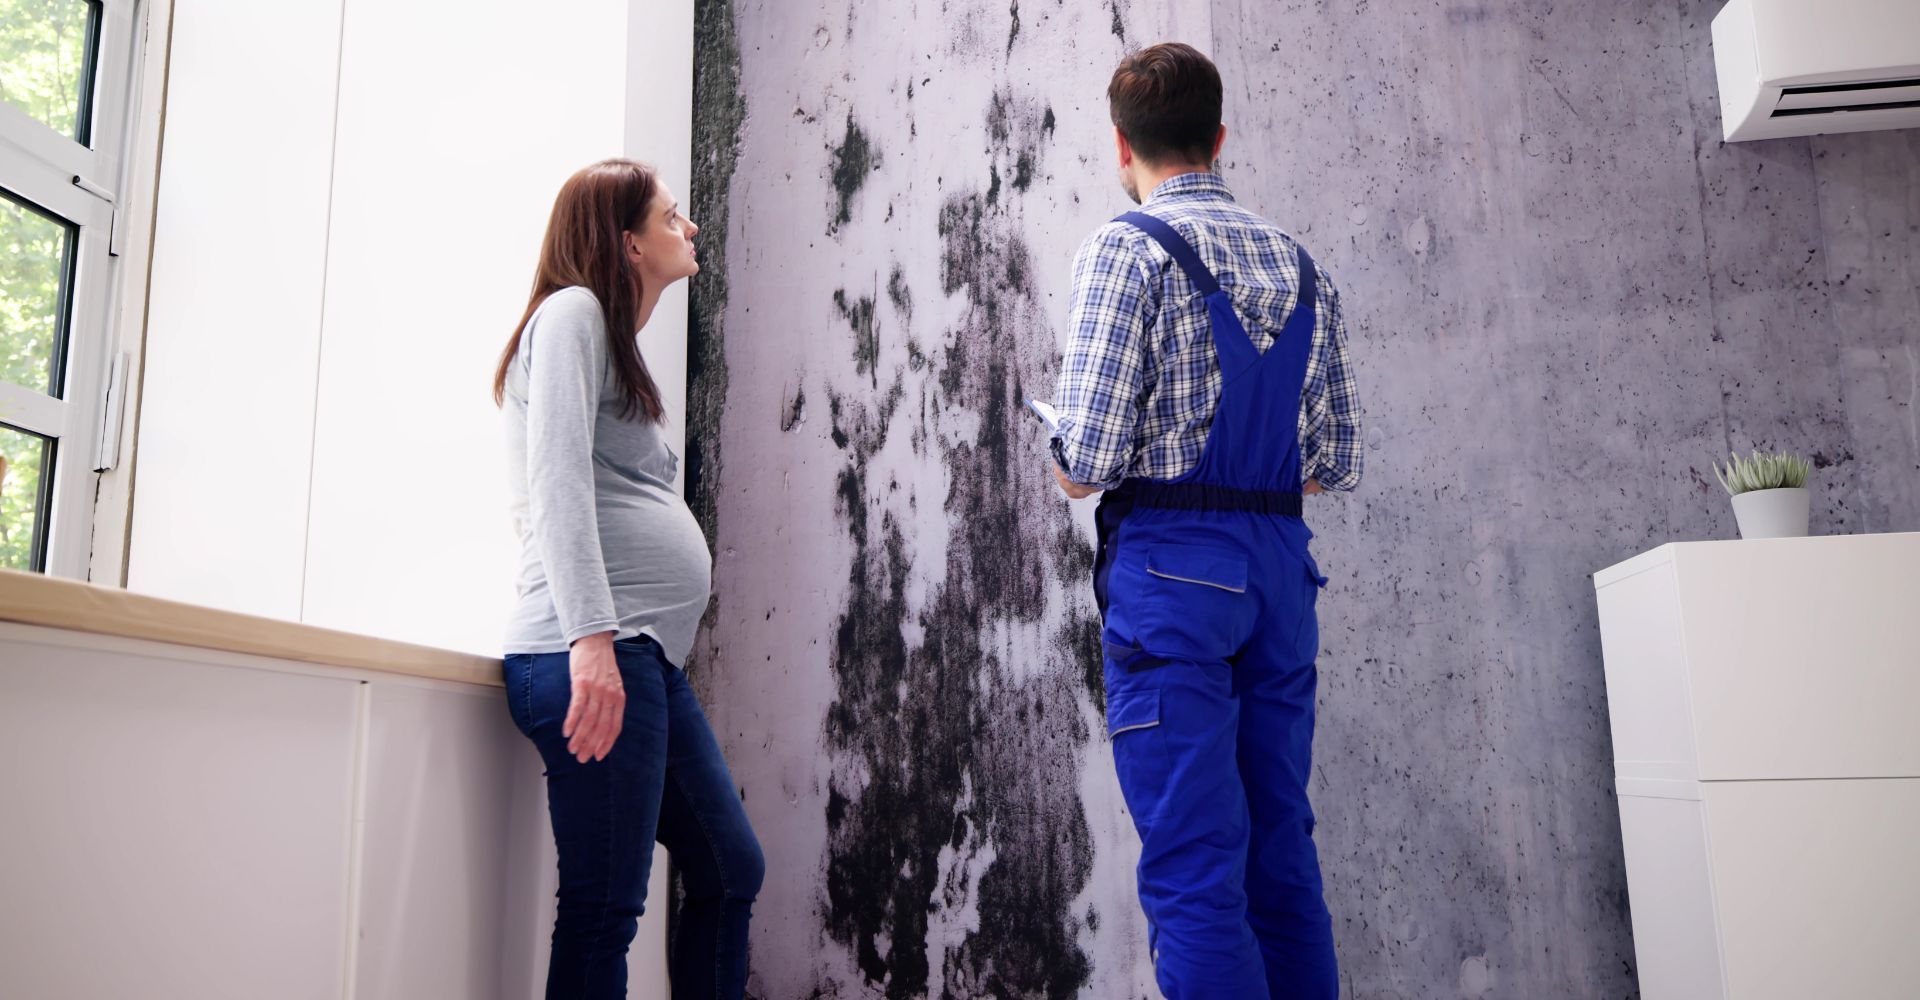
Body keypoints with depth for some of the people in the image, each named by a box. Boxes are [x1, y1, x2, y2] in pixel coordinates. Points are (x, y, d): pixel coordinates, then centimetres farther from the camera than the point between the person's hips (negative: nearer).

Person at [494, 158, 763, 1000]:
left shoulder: (617, 338, 27)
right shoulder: (573, 311, -1)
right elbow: (558, 478, -15)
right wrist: (592, 638, -24)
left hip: (650, 658, 10)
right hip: (593, 656, -10)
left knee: (730, 871, 13)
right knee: (604, 906, -6)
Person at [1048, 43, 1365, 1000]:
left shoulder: (1127, 248, -7)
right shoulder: (1301, 265, 12)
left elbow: (1086, 465, -15)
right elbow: (1336, 462, 11)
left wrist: (1070, 468, 7)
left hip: (1170, 567, -6)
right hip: (1281, 563, 7)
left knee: (1192, 870, -2)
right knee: (1283, 853, 14)